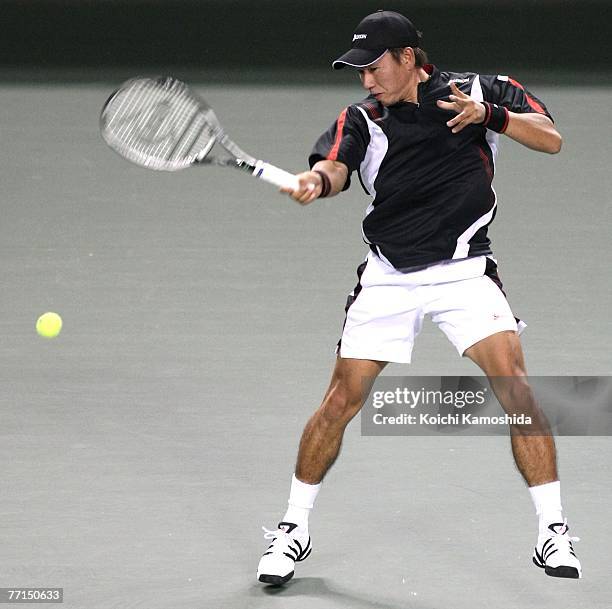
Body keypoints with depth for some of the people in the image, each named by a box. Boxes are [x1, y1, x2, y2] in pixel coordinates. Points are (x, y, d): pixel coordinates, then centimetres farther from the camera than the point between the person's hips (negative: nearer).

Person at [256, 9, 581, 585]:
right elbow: (336, 168, -19)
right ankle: (293, 529, 16)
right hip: (389, 278, 1)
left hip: (464, 271, -1)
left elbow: (551, 138, -7)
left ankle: (552, 531, -7)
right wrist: (317, 179, -43)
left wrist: (490, 115, -24)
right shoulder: (361, 119, 0)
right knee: (341, 401, -1)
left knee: (514, 386, -17)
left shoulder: (477, 90, -1)